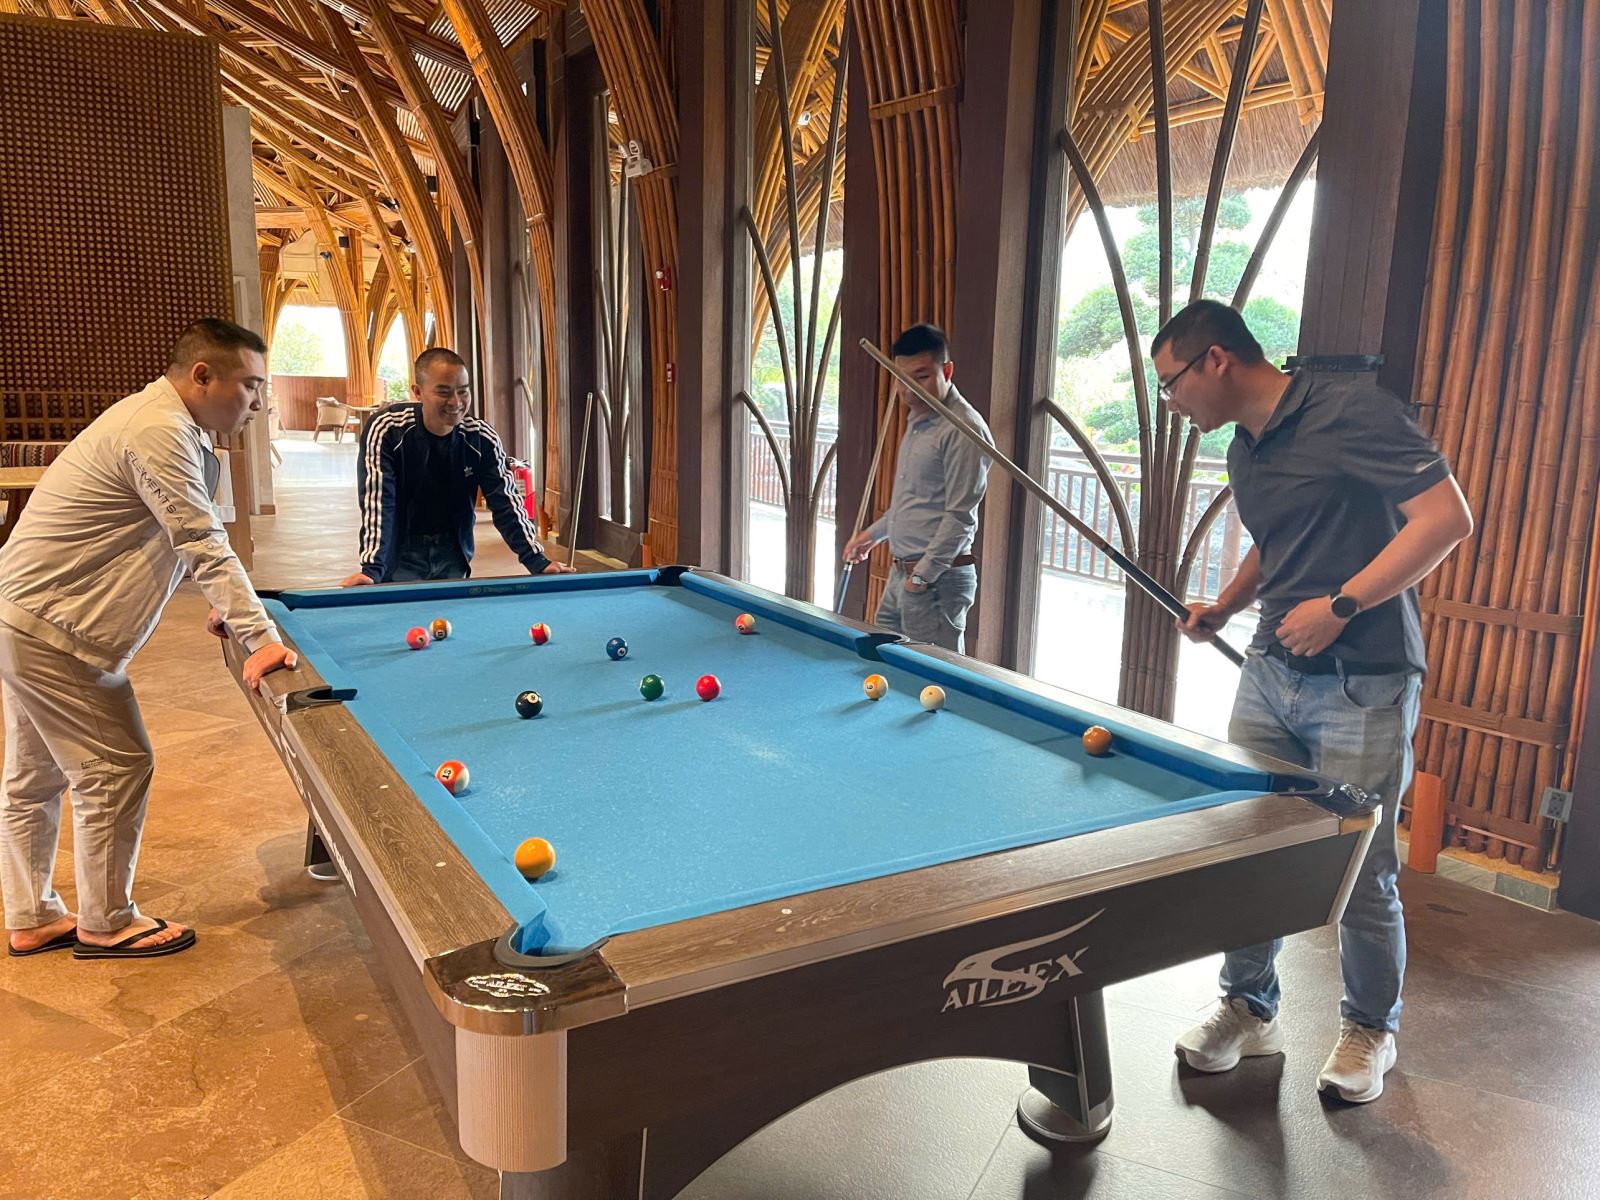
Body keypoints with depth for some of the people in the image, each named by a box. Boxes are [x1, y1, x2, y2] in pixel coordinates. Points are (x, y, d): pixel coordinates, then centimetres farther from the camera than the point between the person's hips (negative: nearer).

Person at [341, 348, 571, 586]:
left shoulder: (481, 438, -13)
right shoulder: (386, 430, -21)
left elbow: (505, 502, -12)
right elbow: (377, 502, -27)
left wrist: (537, 561, -22)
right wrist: (372, 569, -39)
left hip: (453, 553, 3)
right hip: (400, 553, -3)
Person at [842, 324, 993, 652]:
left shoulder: (963, 430, -17)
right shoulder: (918, 419, 13)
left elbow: (960, 517, -21)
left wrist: (922, 576, -19)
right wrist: (874, 532, 25)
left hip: (938, 578, -10)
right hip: (901, 573, 10)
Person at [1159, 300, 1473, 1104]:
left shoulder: (1350, 411, -15)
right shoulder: (1243, 452, 10)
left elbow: (1447, 518, -19)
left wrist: (1341, 604, -22)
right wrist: (1226, 607, 7)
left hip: (1363, 684, -7)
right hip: (1270, 672, 7)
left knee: (1360, 873, 4)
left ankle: (1370, 1031, 27)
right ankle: (1249, 1008, 27)